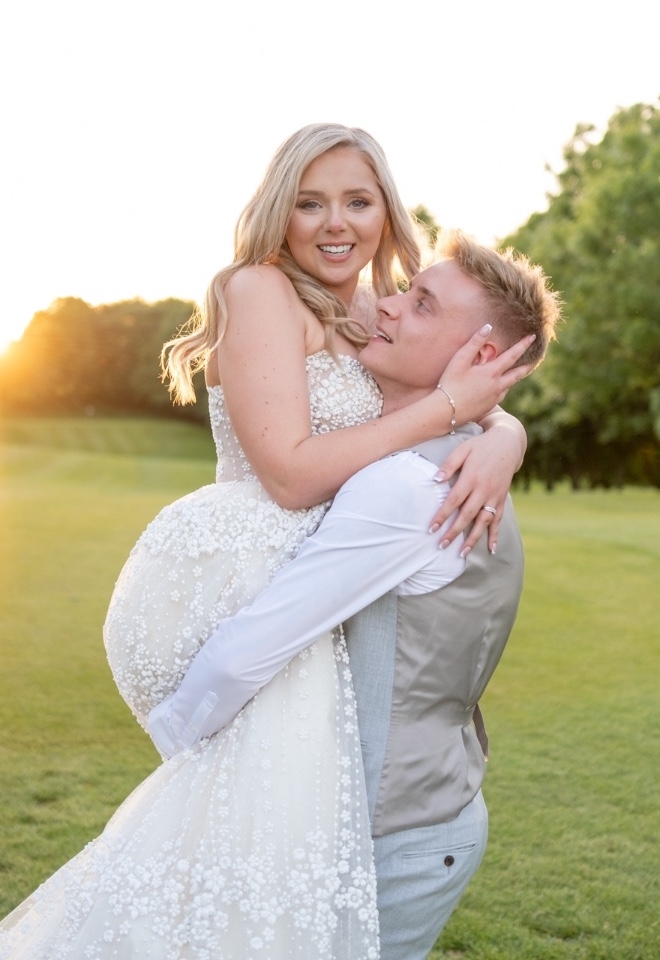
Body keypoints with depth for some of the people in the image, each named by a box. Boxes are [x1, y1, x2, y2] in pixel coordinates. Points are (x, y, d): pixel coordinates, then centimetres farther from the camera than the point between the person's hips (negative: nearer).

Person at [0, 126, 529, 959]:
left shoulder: (364, 333, 19)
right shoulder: (261, 289, -6)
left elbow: (501, 419, 18)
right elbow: (293, 474, -14)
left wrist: (497, 446, -7)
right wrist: (447, 407, -11)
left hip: (280, 582, 9)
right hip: (219, 572, -9)